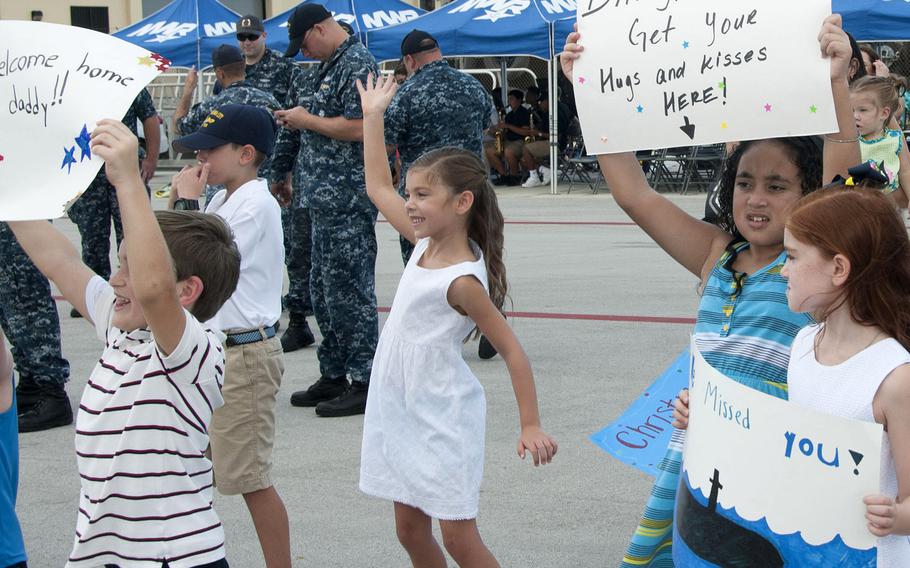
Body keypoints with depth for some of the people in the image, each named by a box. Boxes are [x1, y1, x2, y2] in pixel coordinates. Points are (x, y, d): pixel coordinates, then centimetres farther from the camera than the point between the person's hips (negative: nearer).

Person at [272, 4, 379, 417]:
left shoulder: (357, 63, -13)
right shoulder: (330, 65, 17)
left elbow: (358, 128, -22)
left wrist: (306, 119, -11)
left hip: (347, 200, -10)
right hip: (326, 198, 10)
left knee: (348, 290, -6)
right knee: (323, 290, 14)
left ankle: (364, 383, -1)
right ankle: (333, 376, 23)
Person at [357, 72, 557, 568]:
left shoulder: (462, 281, -21)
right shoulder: (425, 243, 1)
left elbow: (511, 350, -18)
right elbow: (378, 187, 13)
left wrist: (531, 426, -21)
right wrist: (372, 116, 13)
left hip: (441, 420, -8)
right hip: (400, 411, 8)